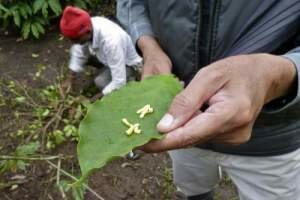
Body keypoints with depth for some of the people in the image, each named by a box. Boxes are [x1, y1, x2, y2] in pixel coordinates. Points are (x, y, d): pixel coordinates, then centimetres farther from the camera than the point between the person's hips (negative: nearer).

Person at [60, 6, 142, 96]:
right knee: (75, 51, -6)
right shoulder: (87, 25, -22)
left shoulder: (111, 41, -41)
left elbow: (119, 82, -36)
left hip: (128, 64, -6)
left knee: (101, 82, -31)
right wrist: (71, 78, -8)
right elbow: (79, 53, -3)